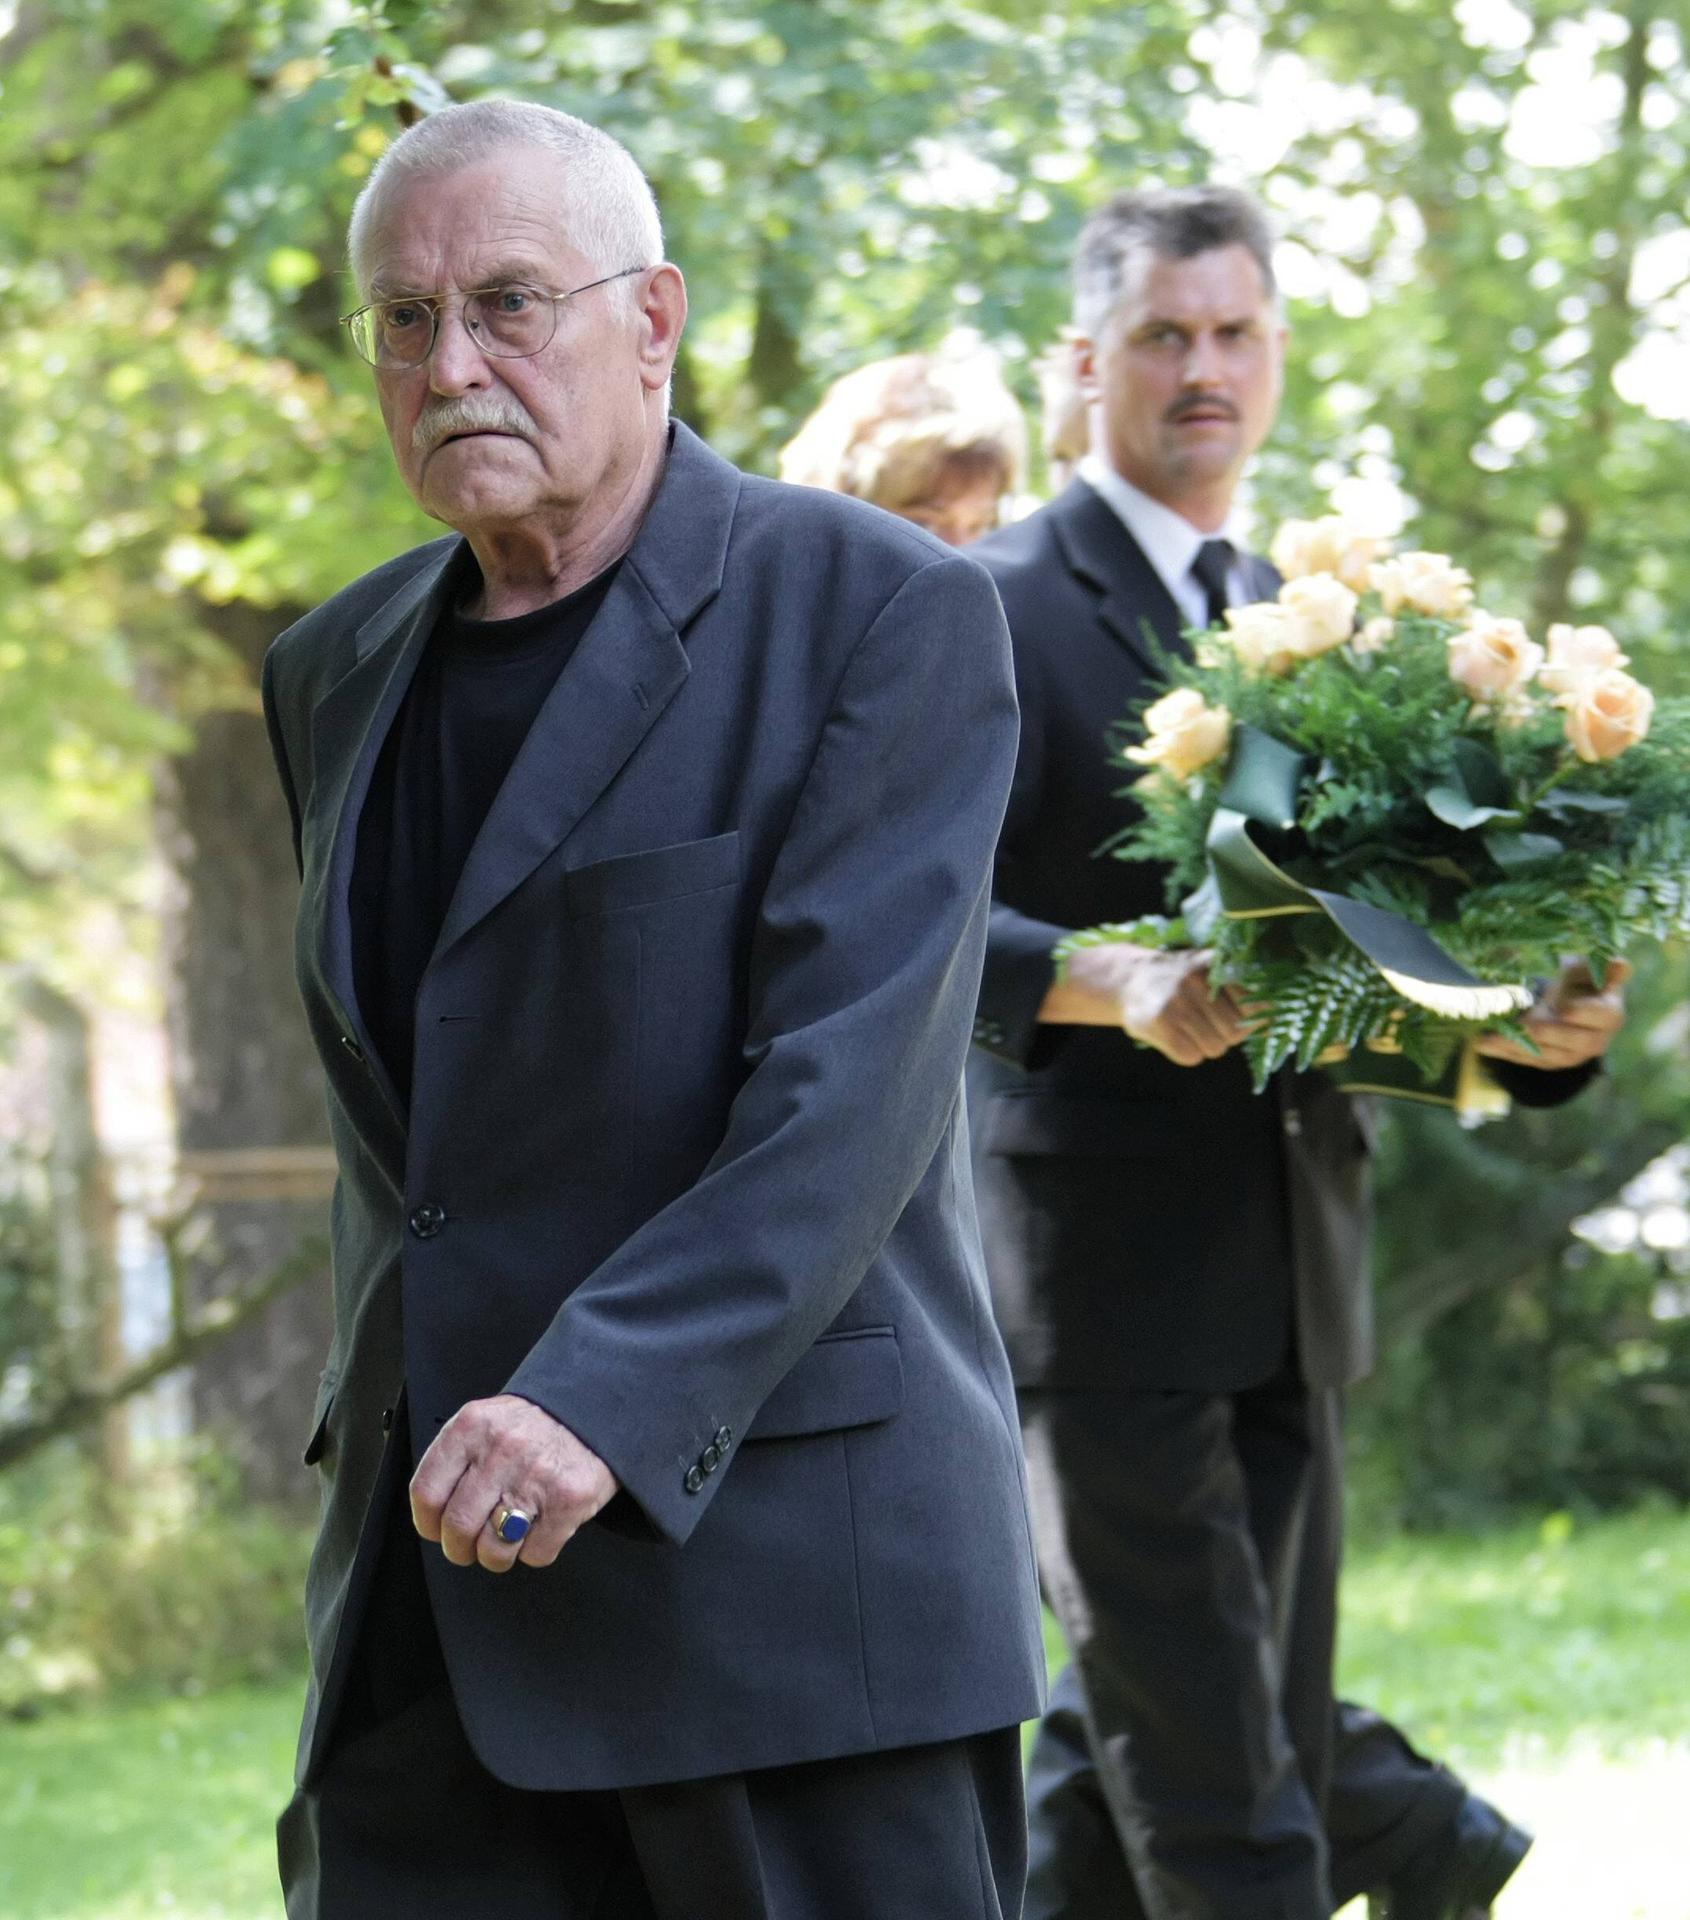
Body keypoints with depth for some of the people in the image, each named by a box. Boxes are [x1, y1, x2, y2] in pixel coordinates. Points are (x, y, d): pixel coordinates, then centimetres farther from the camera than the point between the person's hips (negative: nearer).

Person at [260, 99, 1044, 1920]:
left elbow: (849, 1090, -15)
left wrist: (603, 1402, -25)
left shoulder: (881, 610, -5)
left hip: (784, 1555, -6)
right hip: (441, 1569, 6)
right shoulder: (338, 677, 16)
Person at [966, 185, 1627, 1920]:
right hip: (1103, 1268, -6)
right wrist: (1114, 982, -31)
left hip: (1285, 1276, 6)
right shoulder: (998, 609, -4)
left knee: (1142, 1732, 10)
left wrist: (1536, 1029, -5)